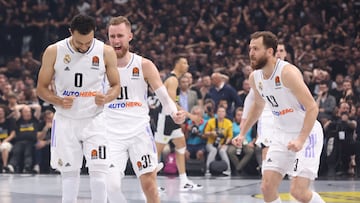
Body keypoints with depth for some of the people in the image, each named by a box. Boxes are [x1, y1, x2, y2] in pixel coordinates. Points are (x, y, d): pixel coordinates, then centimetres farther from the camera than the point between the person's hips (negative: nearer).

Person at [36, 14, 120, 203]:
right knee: (69, 171, 4)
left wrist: (106, 98, -18)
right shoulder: (54, 52, -7)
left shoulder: (106, 52, -6)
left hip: (94, 120, 0)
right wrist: (59, 101, -18)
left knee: (98, 171, -9)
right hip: (65, 121, 0)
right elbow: (41, 88, 1)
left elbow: (116, 86, 4)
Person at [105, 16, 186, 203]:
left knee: (149, 185, 1)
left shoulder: (144, 65, 0)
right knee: (112, 186, -15)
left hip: (139, 132, 0)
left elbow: (163, 96, 0)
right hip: (112, 134, 0)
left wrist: (174, 114, -20)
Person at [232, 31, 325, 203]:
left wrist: (301, 140, -34)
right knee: (267, 187, -1)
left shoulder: (287, 72, -23)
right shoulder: (255, 77, 1)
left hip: (306, 133, -7)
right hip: (282, 134, 7)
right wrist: (242, 134, 17)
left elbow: (312, 108, -26)